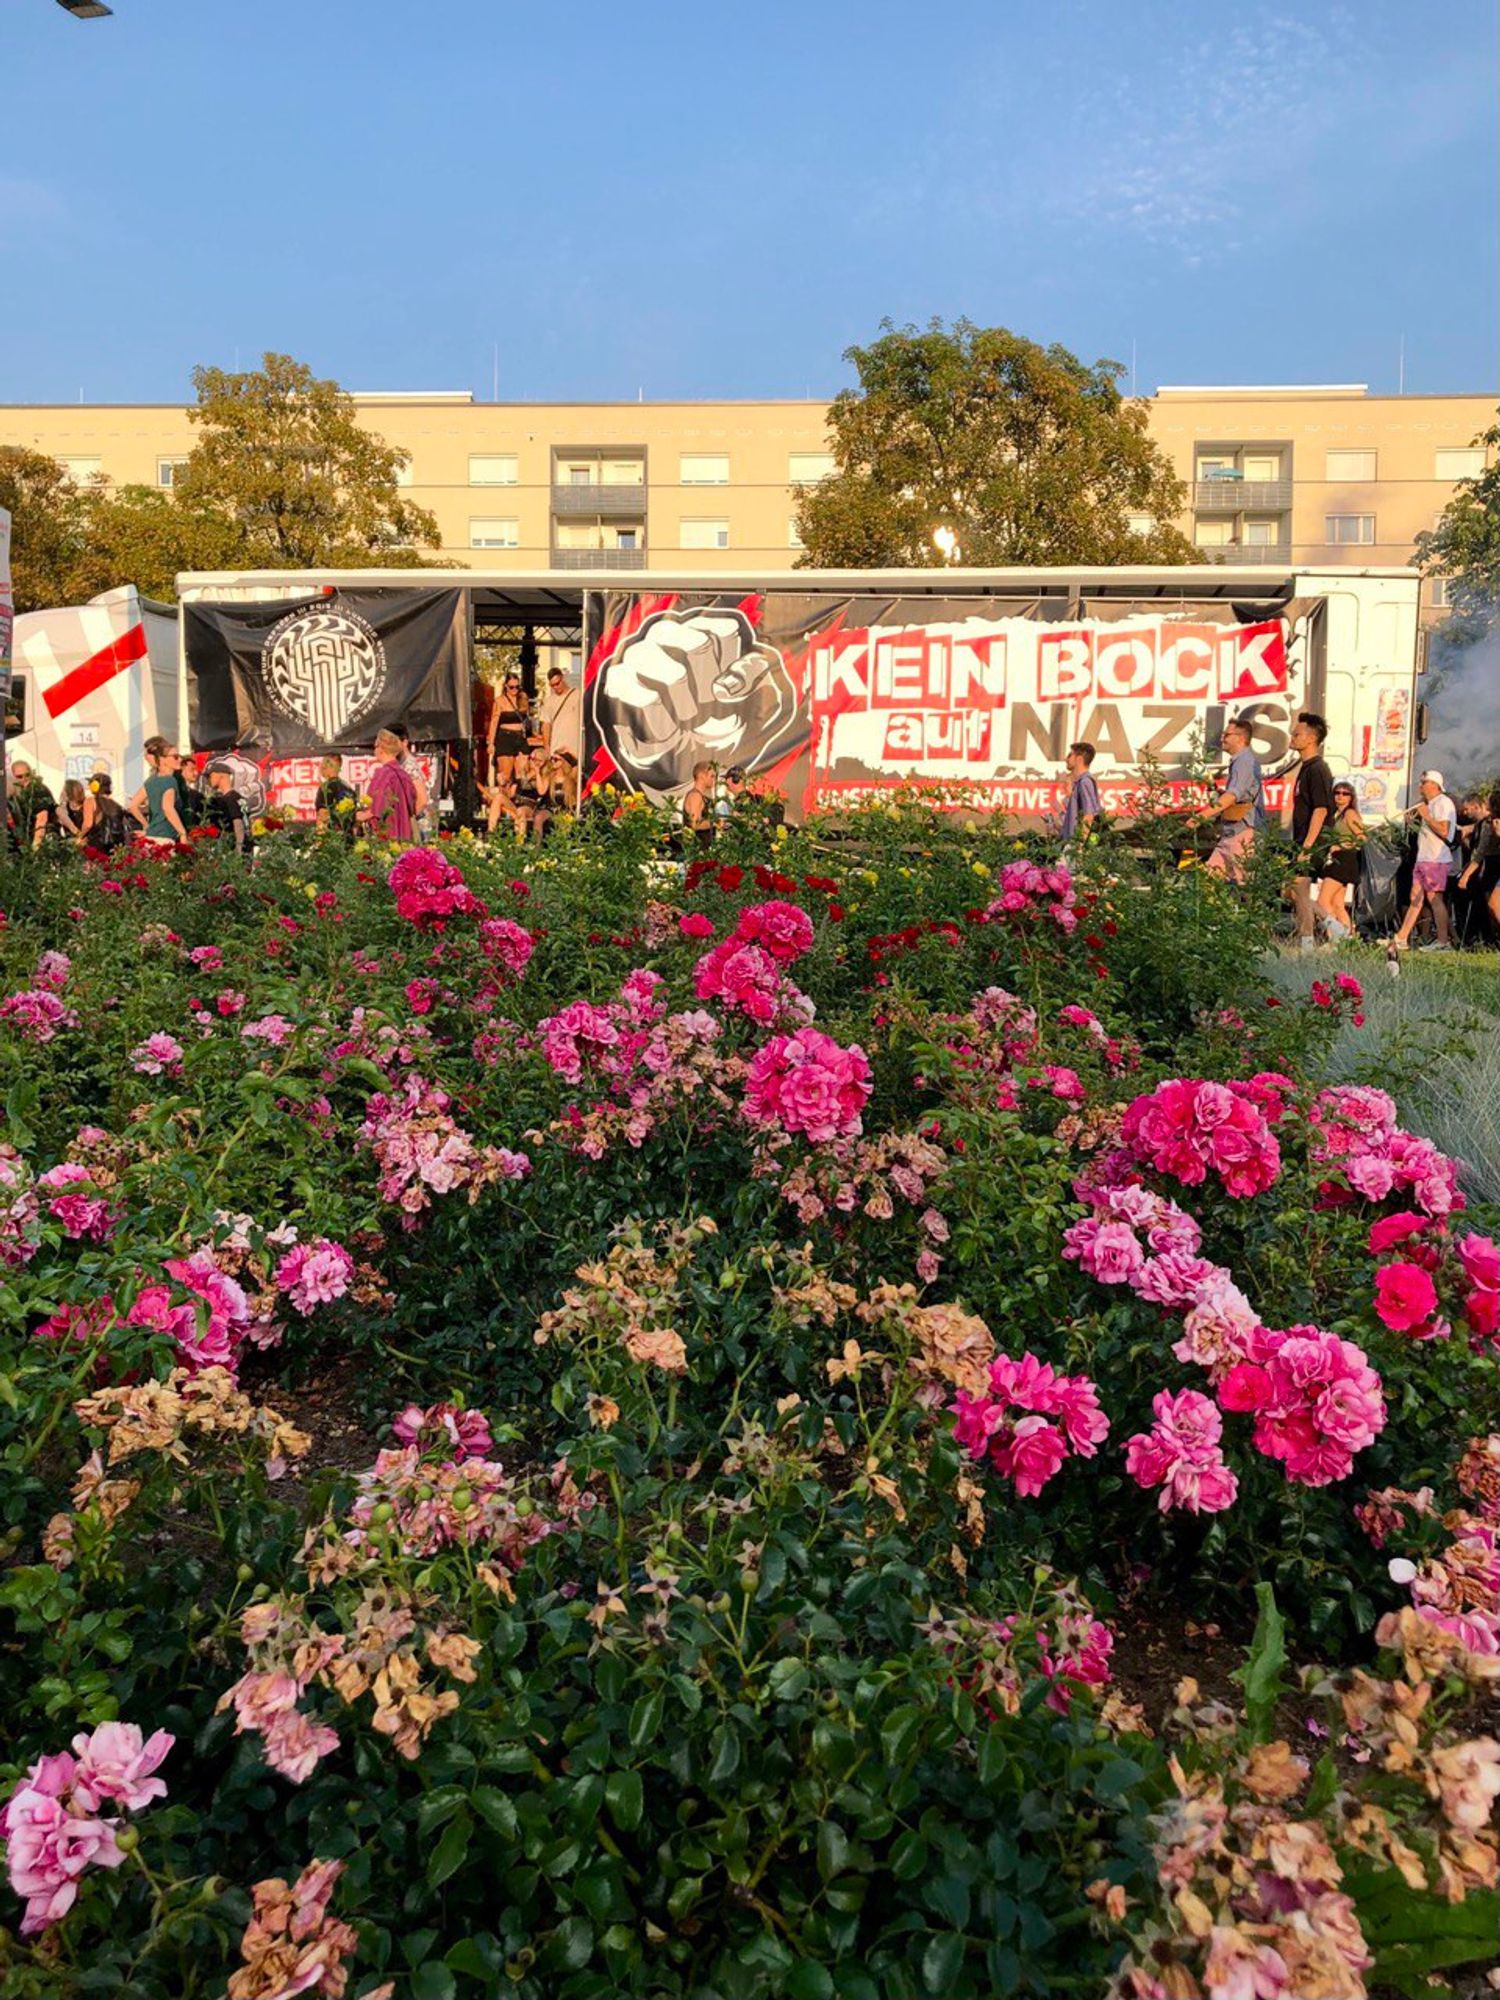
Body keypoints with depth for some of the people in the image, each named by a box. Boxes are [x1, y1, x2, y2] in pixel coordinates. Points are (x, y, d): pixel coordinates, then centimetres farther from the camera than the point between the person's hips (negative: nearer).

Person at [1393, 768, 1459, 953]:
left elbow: (1443, 831, -20)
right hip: (1424, 858, 10)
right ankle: (1401, 939, 9)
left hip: (1437, 859, -10)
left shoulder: (1444, 803, -10)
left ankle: (1443, 942, -4)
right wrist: (1415, 820, 13)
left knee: (1434, 898, -8)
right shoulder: (1429, 805, 19)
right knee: (1416, 898, 8)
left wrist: (1426, 816, -14)